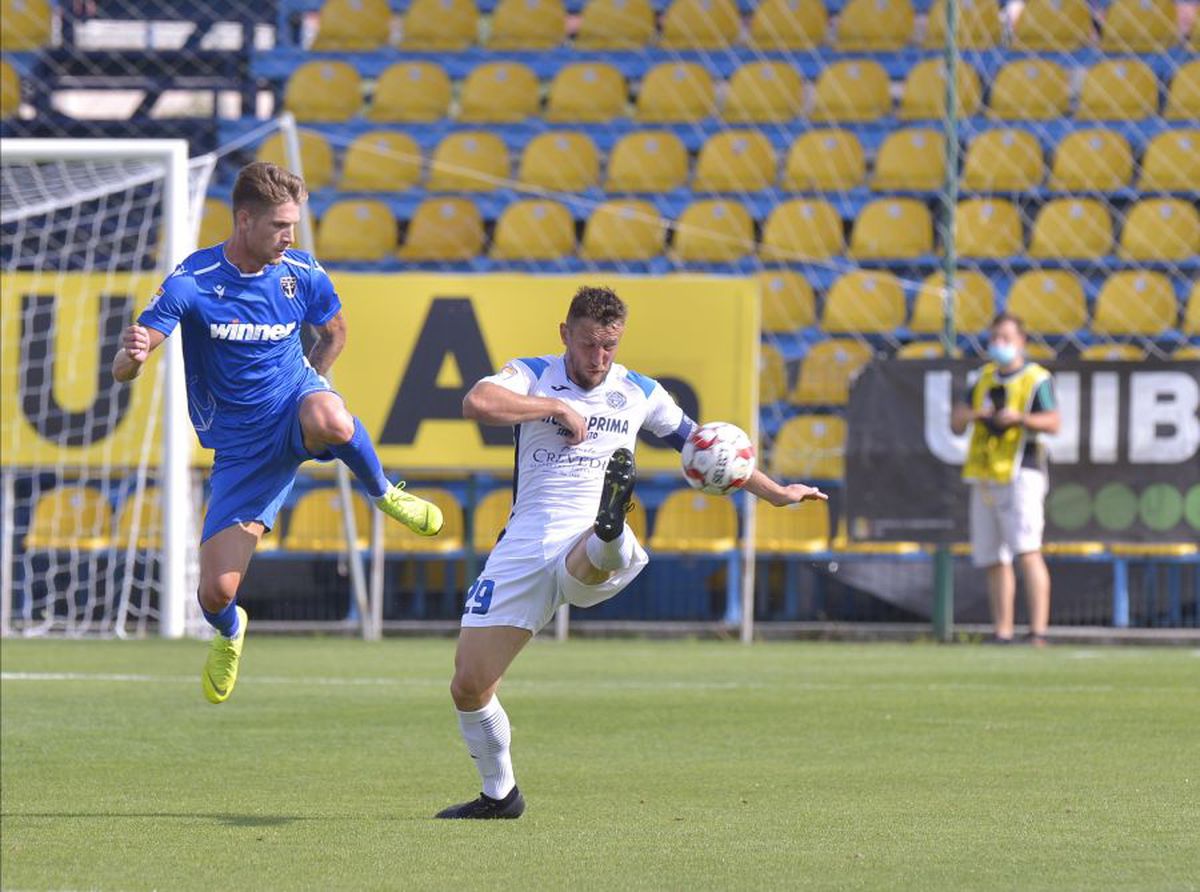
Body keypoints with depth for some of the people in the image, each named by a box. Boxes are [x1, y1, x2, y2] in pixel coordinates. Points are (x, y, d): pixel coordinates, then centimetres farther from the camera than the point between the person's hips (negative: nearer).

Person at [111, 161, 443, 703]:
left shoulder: (302, 275, -6)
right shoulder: (191, 283, -14)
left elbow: (334, 333, 18)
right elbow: (122, 370, -18)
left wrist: (305, 383, 6)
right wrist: (133, 355, -40)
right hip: (239, 449, 0)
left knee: (329, 419, -41)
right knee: (216, 591, -8)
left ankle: (384, 494, -7)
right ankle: (229, 633, 32)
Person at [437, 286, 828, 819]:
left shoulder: (640, 393, 12)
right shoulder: (533, 376, 6)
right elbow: (476, 403, -16)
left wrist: (776, 493, 28)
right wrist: (557, 407, -10)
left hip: (588, 551, 0)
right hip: (523, 549, 0)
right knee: (468, 686, -1)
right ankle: (499, 795, 18)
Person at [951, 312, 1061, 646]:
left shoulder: (1037, 379, 0)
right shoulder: (982, 378, 16)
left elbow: (1052, 423, -12)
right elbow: (955, 424, 13)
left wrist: (1020, 418, -28)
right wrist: (971, 412, -10)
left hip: (1020, 475, -6)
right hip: (985, 479, 6)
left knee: (1027, 552, -18)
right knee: (994, 560, 7)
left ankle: (1038, 631, -24)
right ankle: (1002, 634, 13)